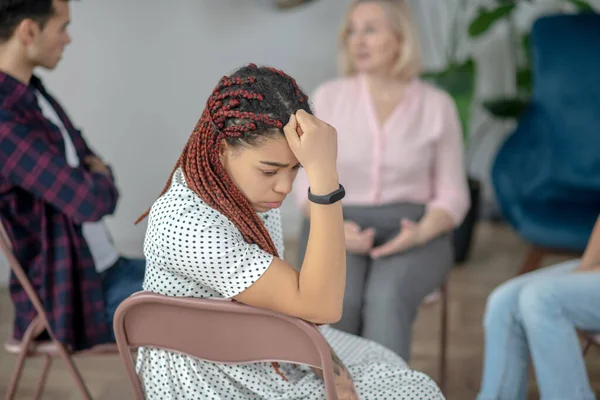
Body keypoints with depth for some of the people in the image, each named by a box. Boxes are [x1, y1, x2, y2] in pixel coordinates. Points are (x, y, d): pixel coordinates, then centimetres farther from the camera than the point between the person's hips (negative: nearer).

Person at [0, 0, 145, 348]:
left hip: (105, 267, 9)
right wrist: (100, 177, -4)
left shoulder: (34, 94, 5)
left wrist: (96, 179, -8)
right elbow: (91, 202, -27)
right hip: (70, 297, -9)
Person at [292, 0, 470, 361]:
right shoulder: (328, 97, 4)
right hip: (339, 228, 1)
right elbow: (309, 184, 4)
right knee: (337, 300, -32)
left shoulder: (437, 104, 2)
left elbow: (453, 194, 3)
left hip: (412, 229, 0)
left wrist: (421, 232, -17)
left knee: (387, 297, -33)